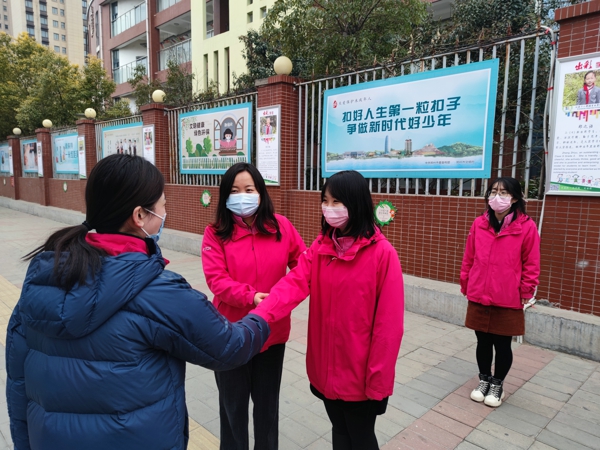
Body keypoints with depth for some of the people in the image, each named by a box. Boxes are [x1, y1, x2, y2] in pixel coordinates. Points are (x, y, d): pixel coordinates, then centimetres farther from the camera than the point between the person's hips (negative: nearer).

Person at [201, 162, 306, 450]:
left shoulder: (281, 226, -5)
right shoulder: (216, 233, -10)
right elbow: (216, 280, -18)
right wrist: (252, 297, -29)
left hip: (272, 330, 2)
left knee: (267, 401, 21)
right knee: (233, 403, 19)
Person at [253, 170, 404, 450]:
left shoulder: (382, 253, -17)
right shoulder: (320, 246, -1)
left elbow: (389, 321, -16)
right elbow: (293, 284, -15)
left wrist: (378, 377, -13)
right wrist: (259, 316, -31)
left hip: (359, 371, -4)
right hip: (327, 366, 4)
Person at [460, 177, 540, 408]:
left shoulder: (526, 227, -8)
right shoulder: (479, 224, 1)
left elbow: (531, 265, -3)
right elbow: (468, 259, 7)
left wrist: (525, 293, -2)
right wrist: (465, 285, 10)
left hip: (508, 301, -2)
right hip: (478, 298, 3)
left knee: (502, 345, 11)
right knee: (483, 342, 15)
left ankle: (497, 385, 34)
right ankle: (484, 381, 36)